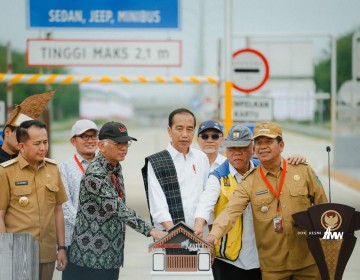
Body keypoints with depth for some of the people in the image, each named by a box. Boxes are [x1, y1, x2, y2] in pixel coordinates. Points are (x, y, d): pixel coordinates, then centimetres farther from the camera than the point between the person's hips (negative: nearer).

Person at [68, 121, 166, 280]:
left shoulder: (115, 169, 9)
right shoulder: (95, 174, -19)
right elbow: (117, 208, -25)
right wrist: (150, 230, -29)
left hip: (111, 254, 8)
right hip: (91, 255, -8)